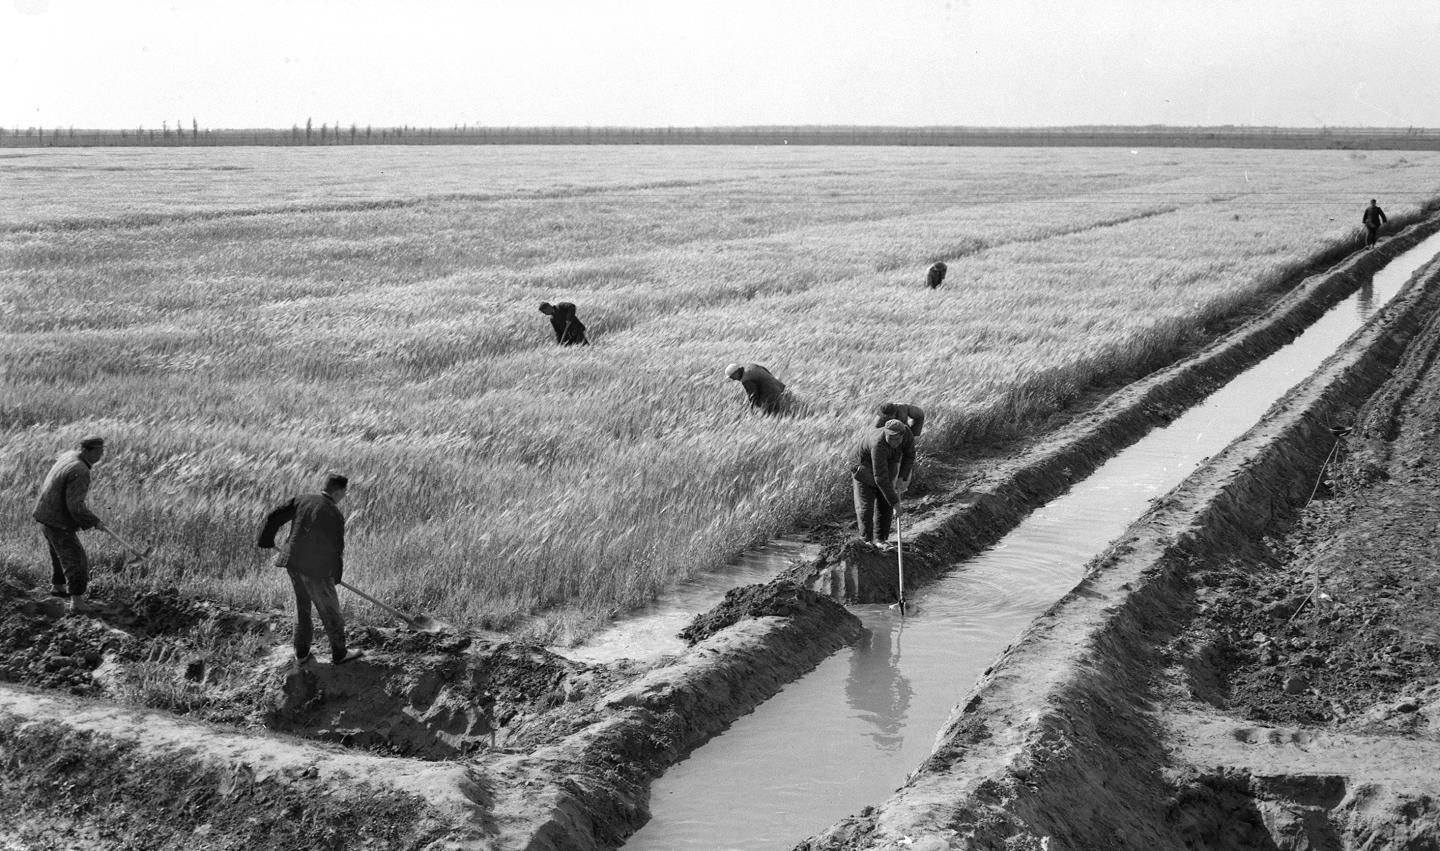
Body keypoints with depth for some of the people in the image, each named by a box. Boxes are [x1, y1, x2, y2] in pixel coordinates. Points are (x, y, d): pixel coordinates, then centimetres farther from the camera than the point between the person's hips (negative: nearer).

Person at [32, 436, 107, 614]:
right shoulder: (80, 473, -28)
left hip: (45, 516, 10)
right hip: (59, 523, -10)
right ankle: (77, 601, -2)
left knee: (60, 554, 27)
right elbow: (75, 506, -29)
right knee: (76, 560, -4)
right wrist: (95, 522, -19)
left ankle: (57, 586, 45)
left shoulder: (68, 457, 0)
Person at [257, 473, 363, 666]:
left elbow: (274, 517, 3)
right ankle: (339, 654, 24)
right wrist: (336, 575, 7)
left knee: (302, 607, 21)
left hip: (293, 563, 7)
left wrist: (266, 540, 19)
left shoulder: (302, 500, 2)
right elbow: (336, 549, -9)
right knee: (329, 611, 10)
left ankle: (302, 653, 30)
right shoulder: (334, 515, -15)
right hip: (316, 570, -7)